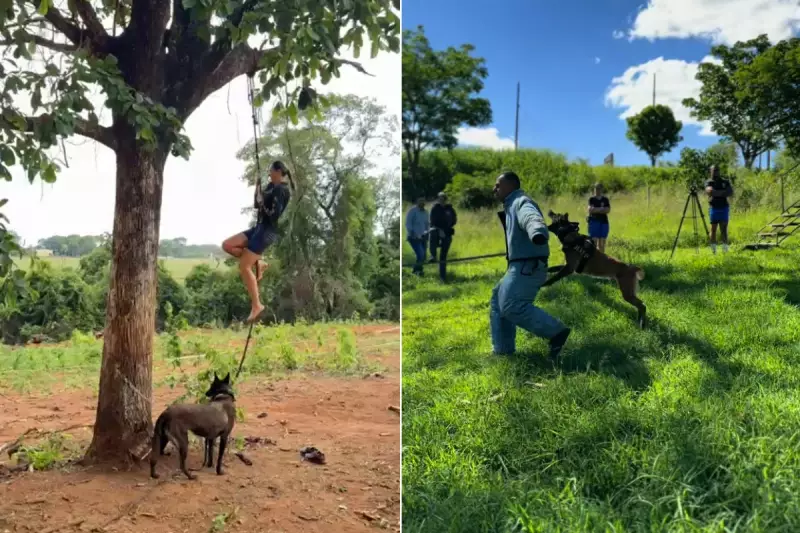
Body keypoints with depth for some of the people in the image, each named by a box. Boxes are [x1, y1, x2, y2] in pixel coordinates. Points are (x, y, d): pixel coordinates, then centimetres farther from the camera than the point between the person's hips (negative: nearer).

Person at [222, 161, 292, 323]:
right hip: (259, 227, 10)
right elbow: (257, 204, 20)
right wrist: (257, 187, 10)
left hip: (268, 231, -10)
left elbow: (274, 214, -22)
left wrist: (262, 202, -10)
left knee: (244, 267, -12)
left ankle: (256, 305, -5)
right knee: (227, 245, 2)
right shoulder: (271, 187, 15)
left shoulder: (282, 190, -14)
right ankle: (258, 263, 7)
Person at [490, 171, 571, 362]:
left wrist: (538, 232, -60)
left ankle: (556, 332, -17)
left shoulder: (521, 203, -12)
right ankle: (503, 350, 20)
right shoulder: (512, 206, 21)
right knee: (498, 302, 14)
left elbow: (532, 218, -37)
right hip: (521, 267, 11)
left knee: (510, 305, -21)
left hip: (527, 267, -11)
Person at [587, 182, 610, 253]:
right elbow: (590, 209, -12)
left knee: (602, 242, 5)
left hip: (604, 222, 3)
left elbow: (608, 210, -4)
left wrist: (595, 209, -10)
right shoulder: (591, 199, 3)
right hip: (594, 221, -3)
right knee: (594, 241, -8)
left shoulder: (605, 199, 10)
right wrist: (602, 209, -9)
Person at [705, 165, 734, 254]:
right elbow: (710, 191, -16)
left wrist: (716, 193, -11)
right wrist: (723, 192, -11)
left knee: (724, 229, -5)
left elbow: (731, 193, -4)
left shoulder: (725, 182, 9)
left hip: (724, 208, 1)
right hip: (713, 208, -1)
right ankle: (713, 250, 6)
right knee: (713, 229, 2)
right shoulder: (709, 182, 4)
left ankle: (725, 249, -6)